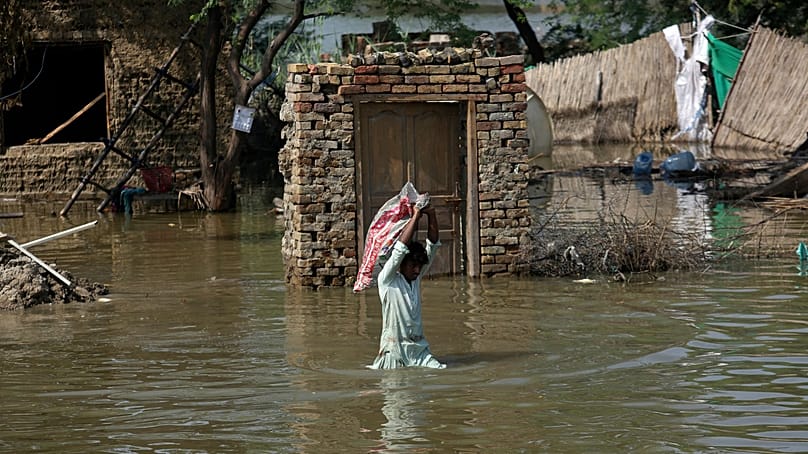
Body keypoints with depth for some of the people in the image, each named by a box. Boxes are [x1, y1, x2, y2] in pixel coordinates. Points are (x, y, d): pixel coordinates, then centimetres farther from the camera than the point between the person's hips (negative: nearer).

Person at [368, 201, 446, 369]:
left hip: (420, 350, 5)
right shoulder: (387, 280, -5)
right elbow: (400, 248, -17)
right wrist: (416, 216, -15)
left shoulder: (416, 278, 11)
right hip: (395, 351, -5)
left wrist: (431, 214, -5)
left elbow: (433, 245, 7)